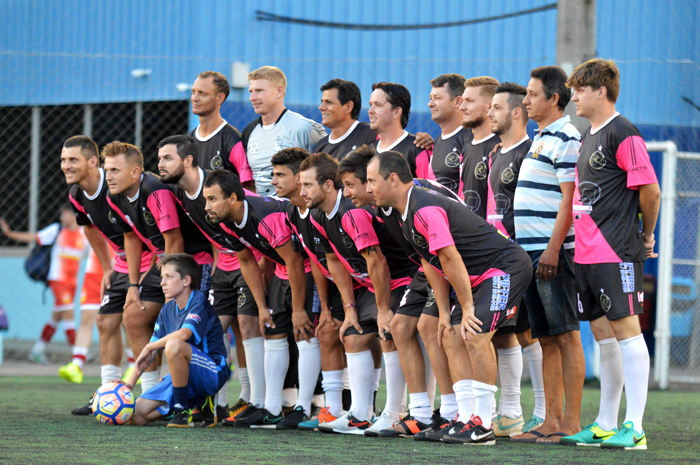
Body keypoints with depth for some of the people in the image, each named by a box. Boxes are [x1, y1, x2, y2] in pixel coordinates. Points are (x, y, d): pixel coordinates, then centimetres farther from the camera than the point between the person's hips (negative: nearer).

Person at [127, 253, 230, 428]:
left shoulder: (199, 300, -11)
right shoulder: (168, 309, 12)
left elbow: (184, 334, -28)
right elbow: (150, 351, 11)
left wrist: (149, 347, -15)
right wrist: (129, 384, 1)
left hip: (212, 373, -8)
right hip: (184, 375, 8)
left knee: (174, 345, -37)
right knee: (136, 415, -5)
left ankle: (183, 411, -21)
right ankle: (199, 405, 9)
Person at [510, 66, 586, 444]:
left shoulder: (566, 139, -10)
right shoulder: (540, 138, 19)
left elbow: (568, 200, -16)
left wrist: (552, 250, -21)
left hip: (553, 252, -9)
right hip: (531, 253, 9)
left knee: (566, 335, -6)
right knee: (546, 338, 9)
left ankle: (571, 423, -6)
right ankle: (552, 420, 11)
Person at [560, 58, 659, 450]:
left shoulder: (622, 133, -11)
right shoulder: (589, 137, 18)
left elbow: (650, 190, -14)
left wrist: (647, 236, -3)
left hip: (617, 254, -9)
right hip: (587, 254, 9)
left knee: (626, 330, -9)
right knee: (603, 336, 12)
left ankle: (634, 428, -10)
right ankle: (606, 425, 18)